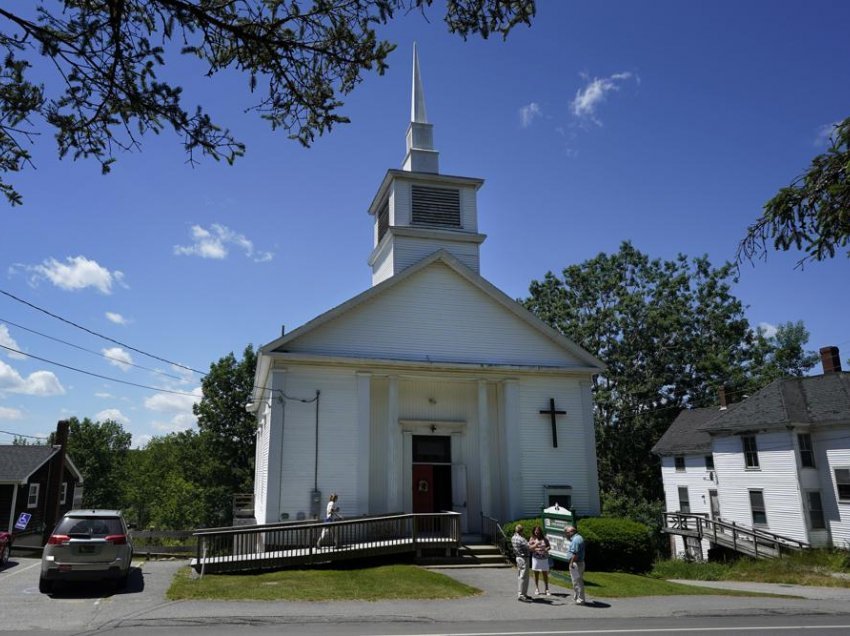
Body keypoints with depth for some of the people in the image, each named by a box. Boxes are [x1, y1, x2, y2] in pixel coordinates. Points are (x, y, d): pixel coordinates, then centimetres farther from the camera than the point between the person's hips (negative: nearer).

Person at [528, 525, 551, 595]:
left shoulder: (544, 538, 3)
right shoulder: (532, 539, 0)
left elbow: (549, 546, 7)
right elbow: (529, 548, -5)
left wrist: (546, 549, -14)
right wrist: (535, 545, -22)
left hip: (544, 558, 1)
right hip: (536, 558, -1)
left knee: (545, 574, 1)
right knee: (536, 574, 6)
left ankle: (546, 589, 8)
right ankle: (536, 589, 17)